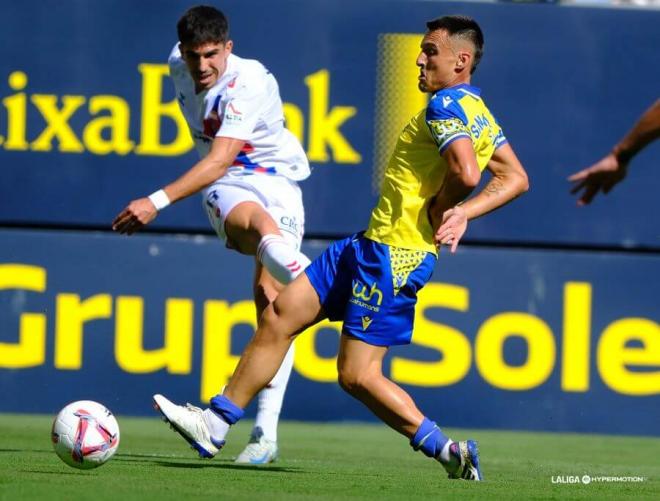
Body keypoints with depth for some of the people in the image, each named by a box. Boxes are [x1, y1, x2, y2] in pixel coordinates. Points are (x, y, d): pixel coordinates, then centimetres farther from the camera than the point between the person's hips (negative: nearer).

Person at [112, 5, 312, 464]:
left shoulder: (248, 82, -22)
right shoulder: (180, 65, -2)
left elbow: (219, 161, -29)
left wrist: (158, 202, -36)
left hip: (274, 176, -3)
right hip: (223, 186, 3)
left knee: (270, 301, -14)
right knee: (260, 225, -36)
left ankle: (266, 431, -12)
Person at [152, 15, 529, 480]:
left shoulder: (447, 105, -14)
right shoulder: (478, 112, 16)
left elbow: (465, 172, -30)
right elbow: (515, 178, 19)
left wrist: (436, 213, -12)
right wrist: (463, 213, 8)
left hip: (394, 257, -11)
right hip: (372, 246, 11)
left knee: (357, 374, -8)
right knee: (278, 316, 9)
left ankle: (446, 450, 0)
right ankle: (216, 422, 13)